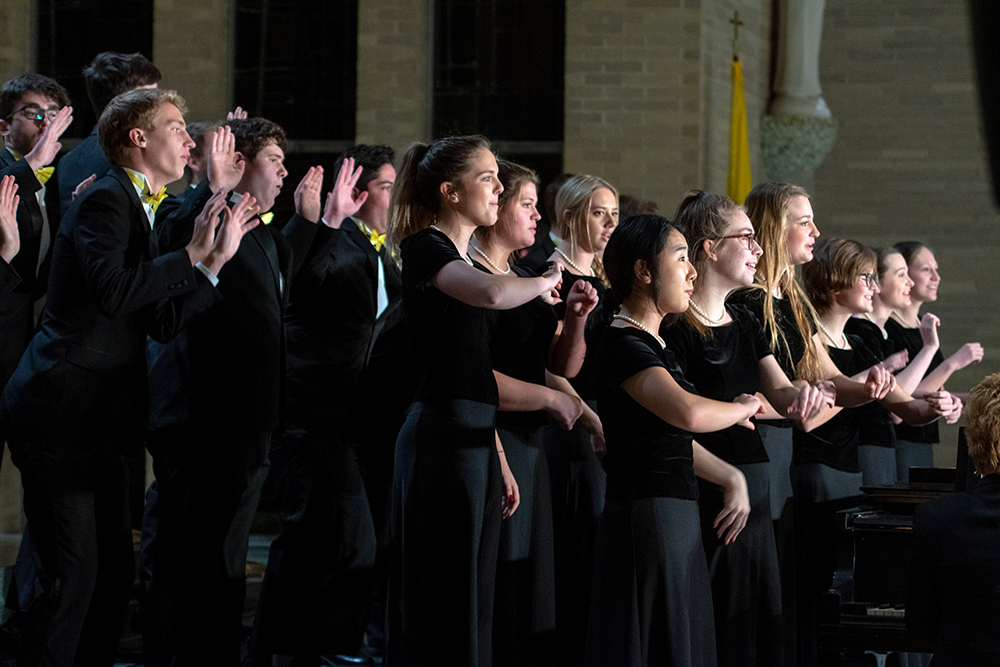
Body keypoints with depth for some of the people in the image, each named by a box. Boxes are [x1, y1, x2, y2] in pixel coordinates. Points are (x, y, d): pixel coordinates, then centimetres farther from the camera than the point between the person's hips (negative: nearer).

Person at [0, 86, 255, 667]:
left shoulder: (138, 208, 19)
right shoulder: (106, 201, -10)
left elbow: (164, 322, 15)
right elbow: (111, 290, -28)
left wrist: (215, 259, 7)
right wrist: (191, 256, -19)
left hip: (99, 424, 10)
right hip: (61, 418, -10)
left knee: (115, 574, 11)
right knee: (72, 576, -10)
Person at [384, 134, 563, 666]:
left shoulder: (463, 260, 20)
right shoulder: (426, 249, -9)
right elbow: (493, 293, -31)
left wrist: (500, 461, 20)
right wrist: (543, 283, -11)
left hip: (475, 440, 9)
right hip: (441, 437, -9)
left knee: (472, 599, 9)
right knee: (445, 600, -8)